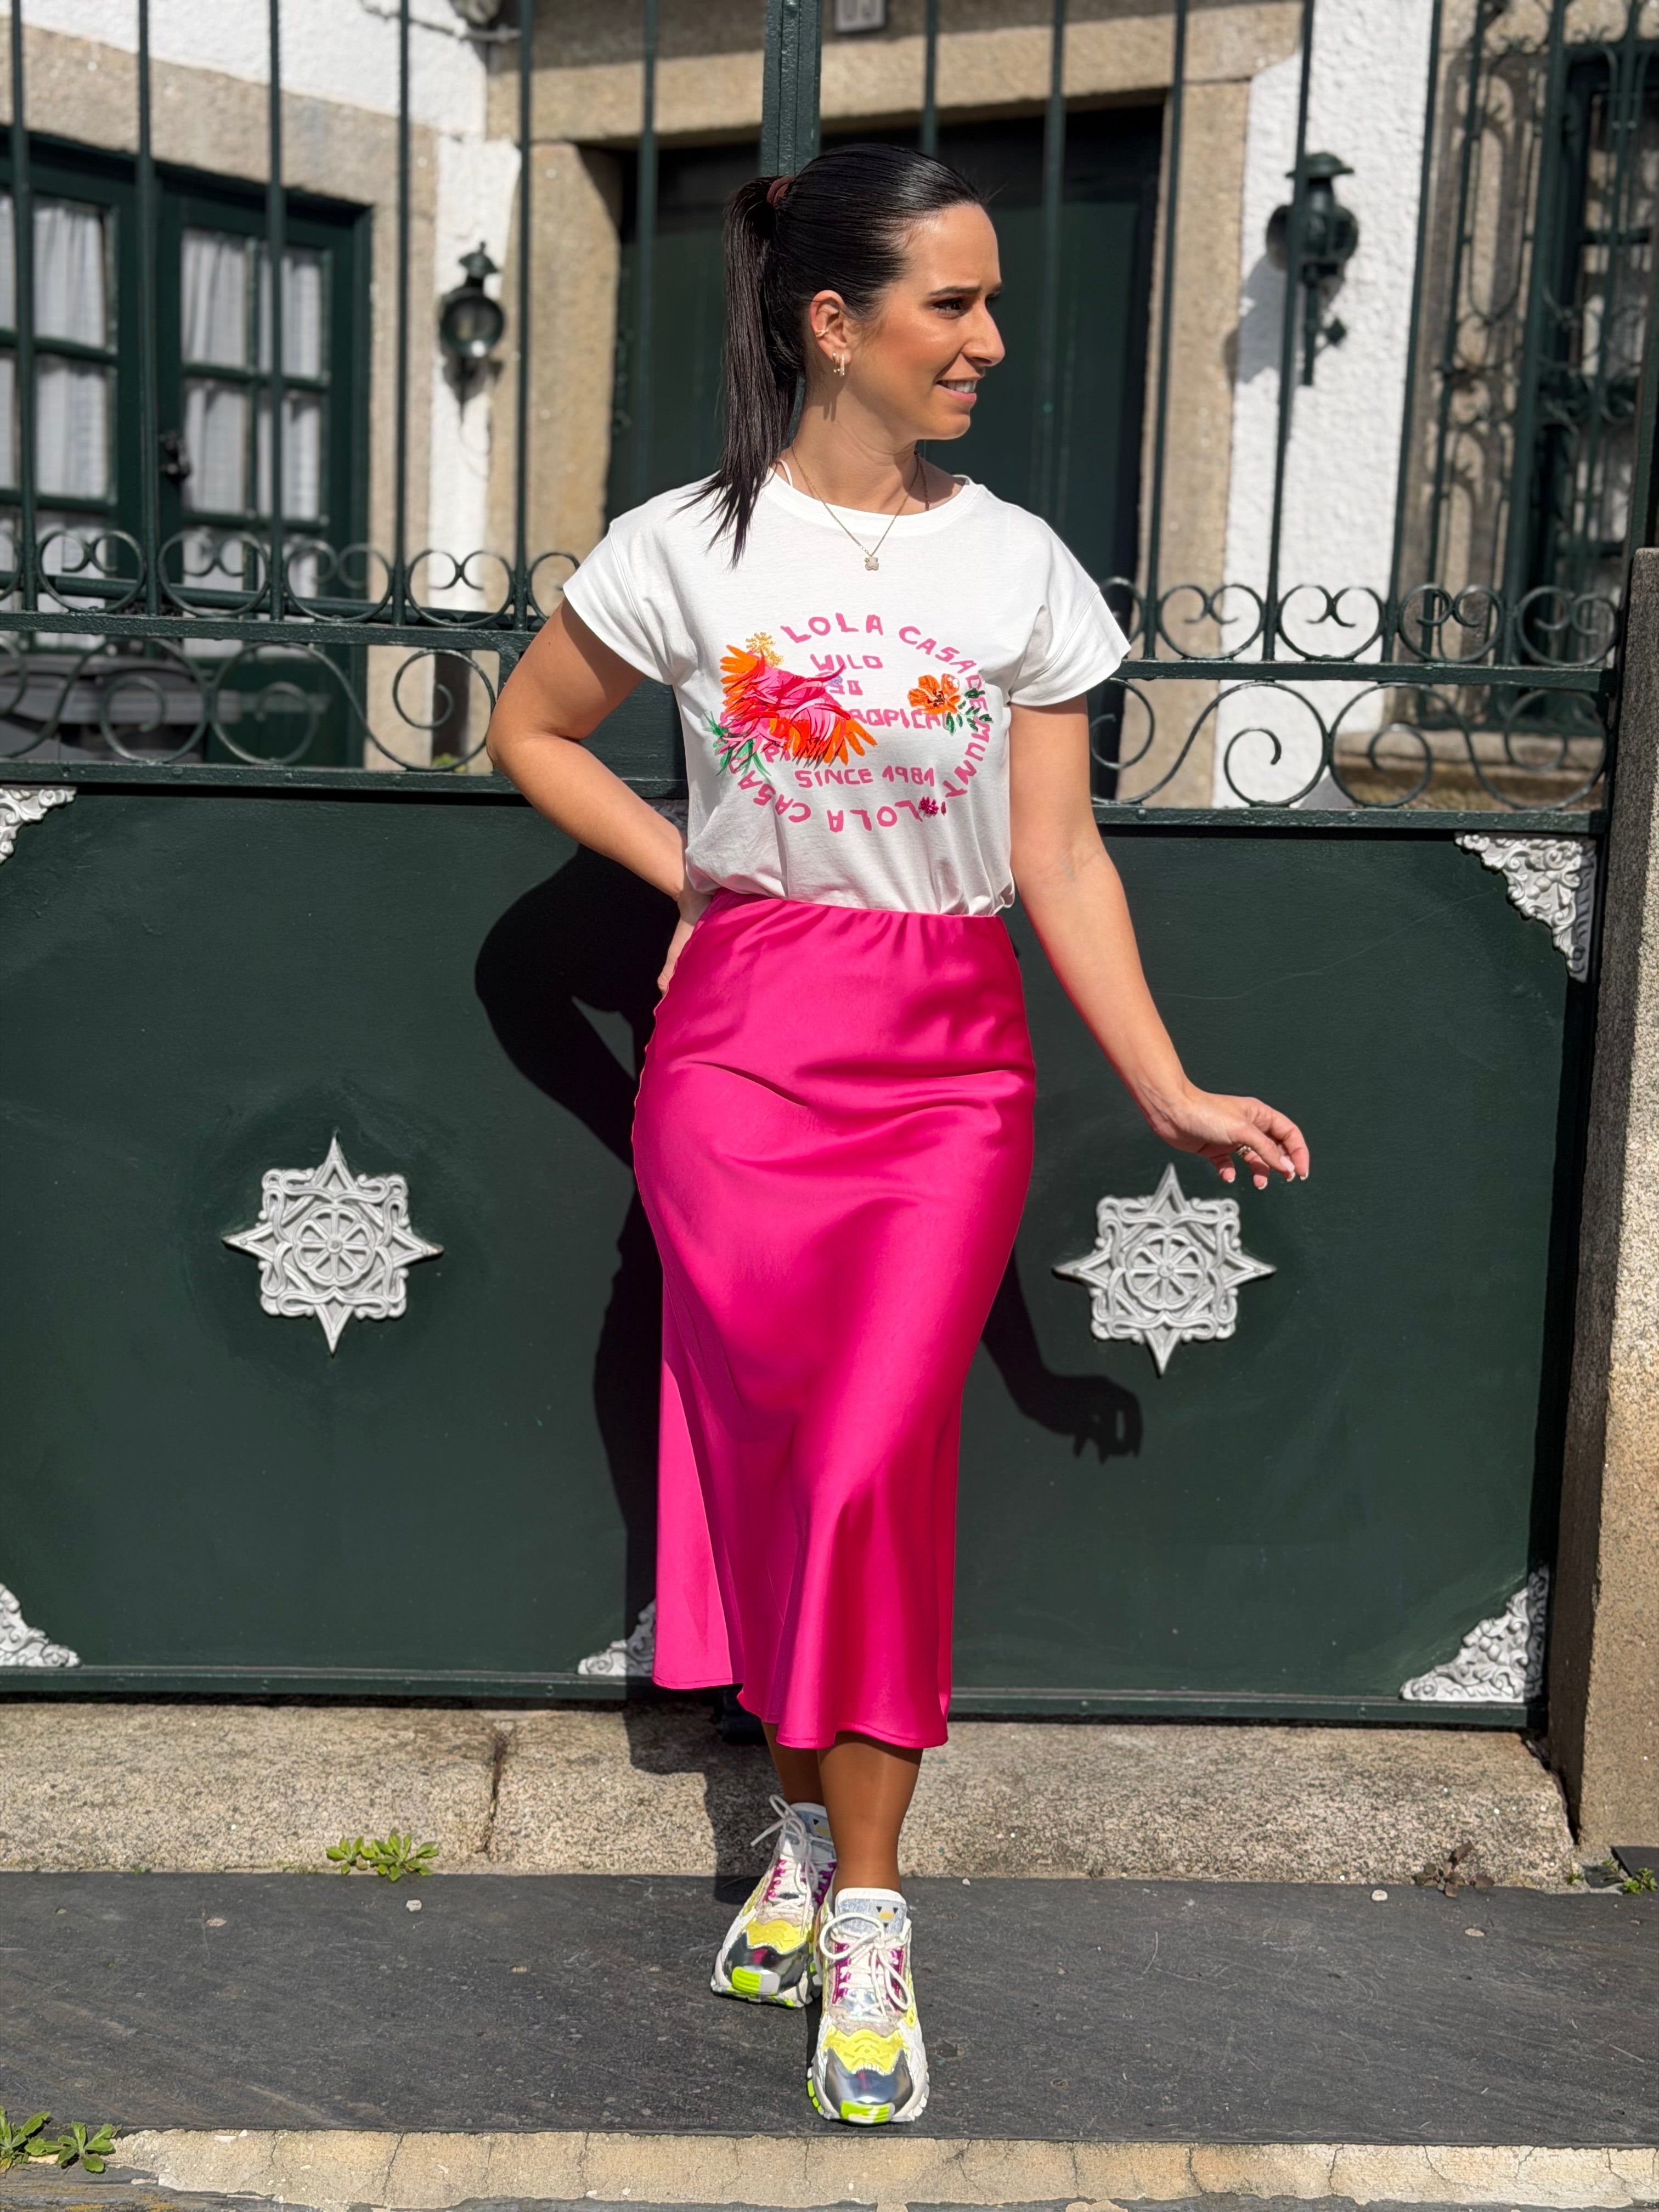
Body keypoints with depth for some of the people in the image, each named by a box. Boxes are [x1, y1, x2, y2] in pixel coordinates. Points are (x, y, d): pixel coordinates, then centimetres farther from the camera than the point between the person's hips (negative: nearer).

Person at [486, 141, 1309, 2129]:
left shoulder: (1020, 567, 2)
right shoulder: (689, 544, 0)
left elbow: (1062, 862, 1)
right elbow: (528, 729, 13)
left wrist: (1172, 1090, -6)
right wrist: (683, 868, 1)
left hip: (950, 1065, 0)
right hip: (741, 1052, 0)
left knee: (874, 1464, -5)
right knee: (767, 1456, 5)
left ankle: (859, 1908, 9)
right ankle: (809, 1822, 26)